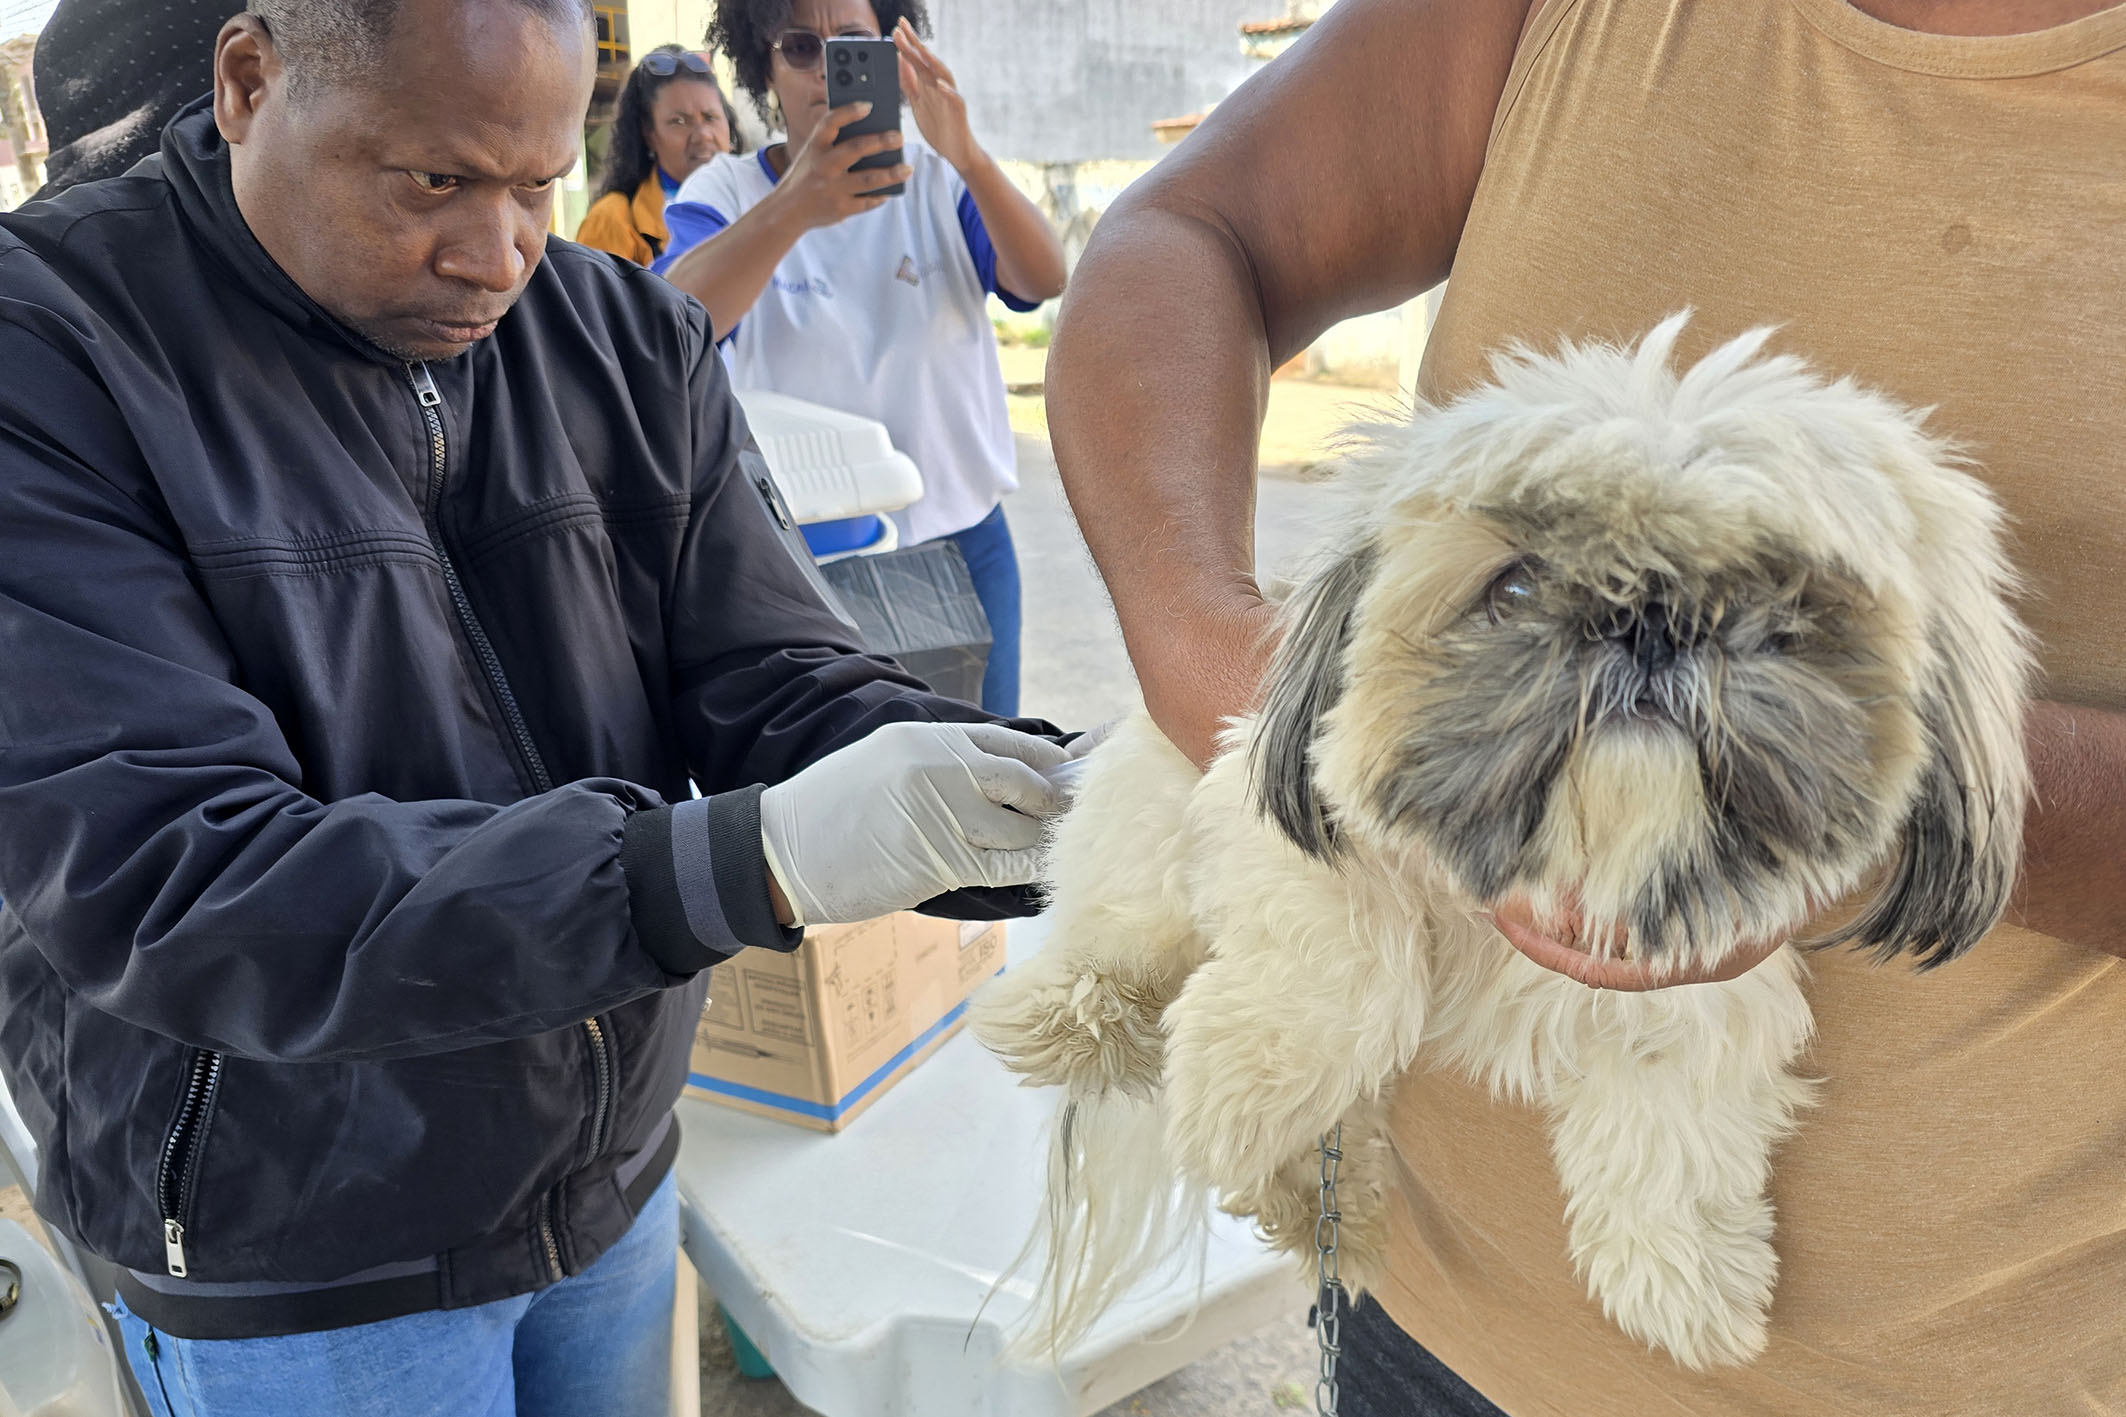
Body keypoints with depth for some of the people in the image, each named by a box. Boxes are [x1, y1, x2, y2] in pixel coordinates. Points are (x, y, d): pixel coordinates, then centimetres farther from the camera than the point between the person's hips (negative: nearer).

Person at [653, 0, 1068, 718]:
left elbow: (1046, 280, -14)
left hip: (960, 543, 2)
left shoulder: (941, 182, 3)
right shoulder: (723, 192, -1)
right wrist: (793, 208, -41)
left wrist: (968, 156, -32)